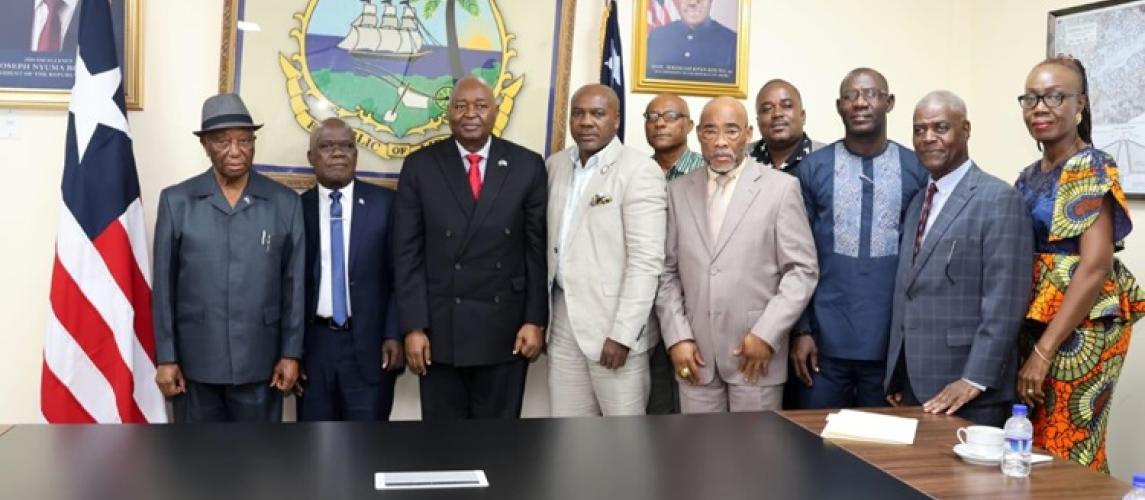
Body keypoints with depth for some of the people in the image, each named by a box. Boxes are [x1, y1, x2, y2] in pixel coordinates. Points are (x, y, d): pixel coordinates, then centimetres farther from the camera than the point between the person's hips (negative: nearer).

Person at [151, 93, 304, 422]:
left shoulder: (285, 203, 1)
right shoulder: (176, 201, 1)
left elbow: (294, 285, 2)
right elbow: (164, 287, 2)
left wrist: (291, 353, 0)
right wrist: (165, 358, 0)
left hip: (260, 363, 0)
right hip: (195, 363, 0)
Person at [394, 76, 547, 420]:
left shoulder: (528, 166, 1)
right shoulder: (420, 166, 0)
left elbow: (538, 249, 1)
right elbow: (408, 254, -2)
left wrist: (535, 320, -4)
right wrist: (413, 327, -7)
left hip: (505, 328, 0)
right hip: (440, 328, 0)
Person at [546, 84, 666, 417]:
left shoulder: (639, 170, -10)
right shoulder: (555, 165, 10)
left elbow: (646, 259, -15)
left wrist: (621, 333, -19)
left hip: (613, 325, -5)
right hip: (563, 320, 6)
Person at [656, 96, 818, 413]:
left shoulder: (781, 188, 0)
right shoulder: (679, 191, 8)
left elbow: (802, 270, -3)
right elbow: (668, 271, 8)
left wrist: (766, 334, -11)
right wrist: (677, 337, -1)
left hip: (757, 352, -2)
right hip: (695, 354, 3)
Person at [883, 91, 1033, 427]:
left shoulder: (999, 199, -9)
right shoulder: (917, 202, 15)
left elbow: (1004, 302, -15)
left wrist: (974, 380, -19)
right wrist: (896, 375, 11)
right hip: (913, 385, 7)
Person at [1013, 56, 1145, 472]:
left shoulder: (1092, 169, -11)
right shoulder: (1030, 176, 12)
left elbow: (1095, 266, -19)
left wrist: (1042, 351, -21)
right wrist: (1031, 344, 7)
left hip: (1078, 331, -7)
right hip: (1034, 324, 8)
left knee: (1066, 453, -1)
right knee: (1032, 451, 13)